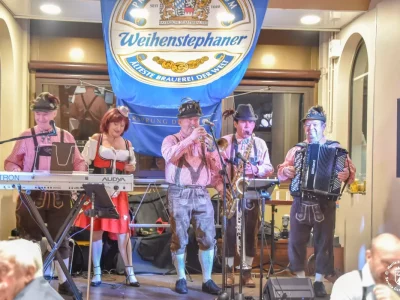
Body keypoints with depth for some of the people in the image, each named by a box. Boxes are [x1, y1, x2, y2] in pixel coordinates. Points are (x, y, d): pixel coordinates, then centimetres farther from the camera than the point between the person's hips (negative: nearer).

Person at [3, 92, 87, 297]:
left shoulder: (66, 137, 8)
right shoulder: (26, 136, 4)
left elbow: (78, 162, 9)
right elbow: (11, 162, 3)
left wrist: (79, 174, -12)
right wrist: (17, 173, -17)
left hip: (59, 195, 2)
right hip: (32, 195, -1)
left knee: (60, 238, 7)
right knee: (31, 237, 0)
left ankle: (63, 282, 19)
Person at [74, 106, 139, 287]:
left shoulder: (127, 144, 10)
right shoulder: (95, 140, -1)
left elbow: (132, 165, 22)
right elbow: (83, 163, -2)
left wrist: (131, 168, -1)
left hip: (118, 193, 3)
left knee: (123, 232, 1)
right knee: (97, 230, 3)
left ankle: (130, 273, 6)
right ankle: (96, 272, 13)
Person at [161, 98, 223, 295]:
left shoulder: (204, 141, 16)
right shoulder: (171, 140, 4)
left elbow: (215, 169, 11)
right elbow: (170, 156, -20)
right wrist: (190, 138, -22)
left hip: (201, 194, 4)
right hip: (179, 194, -3)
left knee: (208, 238, 1)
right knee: (179, 239, 1)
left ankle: (207, 280, 10)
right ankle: (181, 279, 14)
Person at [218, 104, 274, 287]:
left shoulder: (260, 144, 9)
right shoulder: (225, 142, 1)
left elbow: (269, 168, 6)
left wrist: (255, 169, -15)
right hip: (231, 192, -2)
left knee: (250, 233, 4)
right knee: (230, 232, 1)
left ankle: (247, 271, 14)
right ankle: (229, 271, 13)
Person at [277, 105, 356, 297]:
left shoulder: (335, 148, 2)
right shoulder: (296, 149, 9)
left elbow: (351, 171, -3)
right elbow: (281, 173, 10)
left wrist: (346, 175, -25)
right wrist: (286, 170, -12)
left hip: (325, 204, -2)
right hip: (300, 204, 2)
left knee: (324, 242, 5)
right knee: (296, 241, 5)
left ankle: (319, 281, 20)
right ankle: (300, 279, 21)